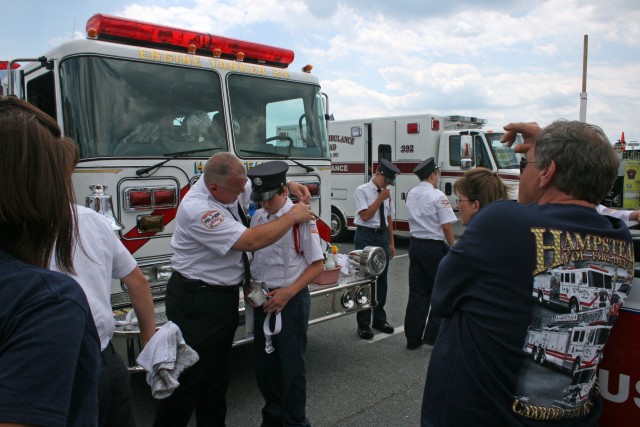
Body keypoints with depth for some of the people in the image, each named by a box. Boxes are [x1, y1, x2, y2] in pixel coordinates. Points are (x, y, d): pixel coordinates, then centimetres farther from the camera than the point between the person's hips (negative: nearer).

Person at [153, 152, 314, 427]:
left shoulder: (229, 185, -2)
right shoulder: (197, 210, -28)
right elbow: (252, 241, -30)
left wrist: (289, 184, 1)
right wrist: (293, 216, -19)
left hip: (225, 295, 9)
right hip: (196, 302, -9)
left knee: (217, 374, 20)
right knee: (189, 376, 2)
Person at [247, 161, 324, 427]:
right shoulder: (257, 218, 4)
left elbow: (317, 265, -12)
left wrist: (288, 293, -19)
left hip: (291, 300, -6)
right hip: (262, 299, 6)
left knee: (292, 367, 6)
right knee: (264, 363, 18)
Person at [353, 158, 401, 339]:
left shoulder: (386, 193, 8)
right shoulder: (362, 190, -7)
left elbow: (389, 218, 13)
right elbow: (365, 216, -15)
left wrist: (391, 242, 12)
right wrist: (380, 198, -13)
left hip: (382, 236, 6)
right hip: (366, 236, -6)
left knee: (381, 279, 13)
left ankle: (379, 319, 28)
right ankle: (363, 324, 11)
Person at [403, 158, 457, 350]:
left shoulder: (410, 194, 6)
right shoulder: (438, 196, -15)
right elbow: (446, 226, -15)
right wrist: (453, 246, -3)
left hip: (415, 245, 6)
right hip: (434, 247, -6)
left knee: (417, 292, 11)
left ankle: (413, 338, 16)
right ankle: (433, 335, 15)